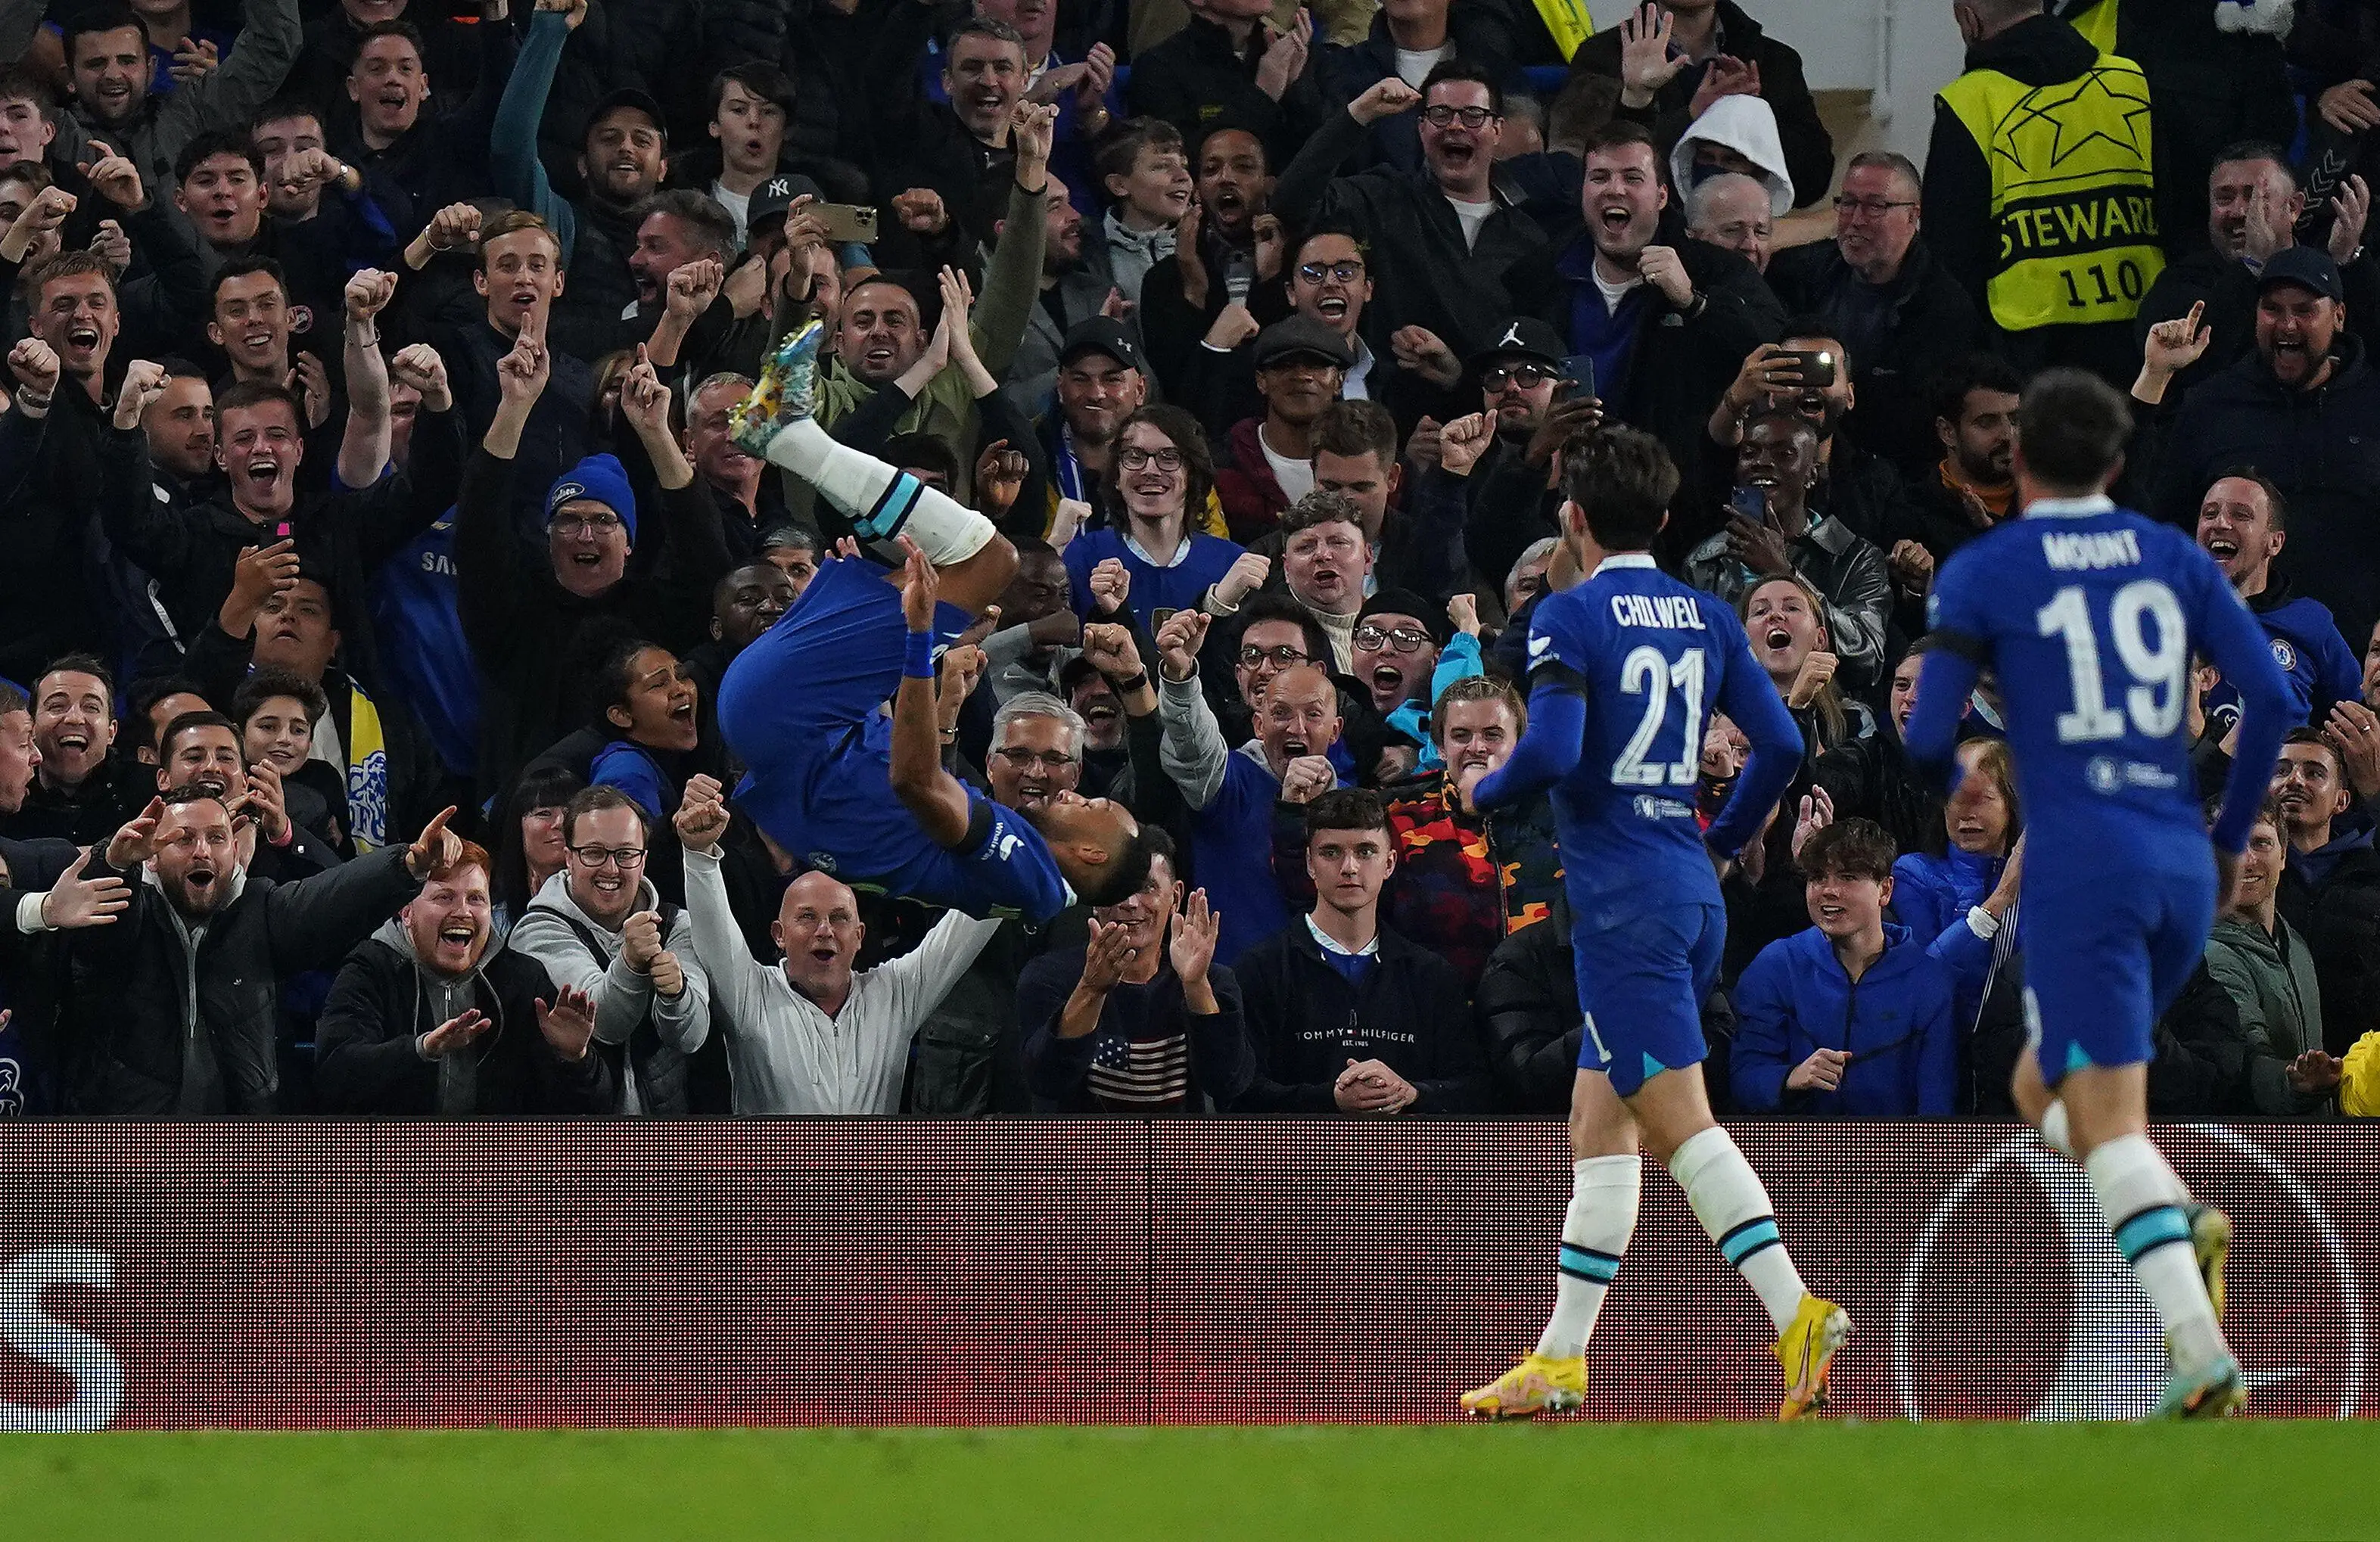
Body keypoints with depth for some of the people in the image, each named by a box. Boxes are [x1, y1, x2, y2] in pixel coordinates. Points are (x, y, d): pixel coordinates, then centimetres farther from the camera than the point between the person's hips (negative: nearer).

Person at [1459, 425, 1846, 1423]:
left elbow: (1552, 751, -20)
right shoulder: (1706, 618, 11)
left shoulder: (1569, 617, -9)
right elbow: (1781, 746, 7)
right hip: (1691, 889, 8)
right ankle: (1559, 1362, 16)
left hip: (1623, 900, -8)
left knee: (1678, 1122, -12)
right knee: (1598, 1125, 14)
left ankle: (1798, 1313, -25)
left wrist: (1483, 793, 1)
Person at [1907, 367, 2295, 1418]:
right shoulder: (2174, 559, 11)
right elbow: (2270, 694, 3)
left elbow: (1928, 739, -2)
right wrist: (2232, 834, 15)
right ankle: (2179, 1224, -6)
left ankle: (2208, 1363, -25)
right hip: (2180, 864, 5)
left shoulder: (1982, 573, 1)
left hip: (2079, 866, -5)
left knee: (2107, 1122, -9)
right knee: (2046, 1089, 22)